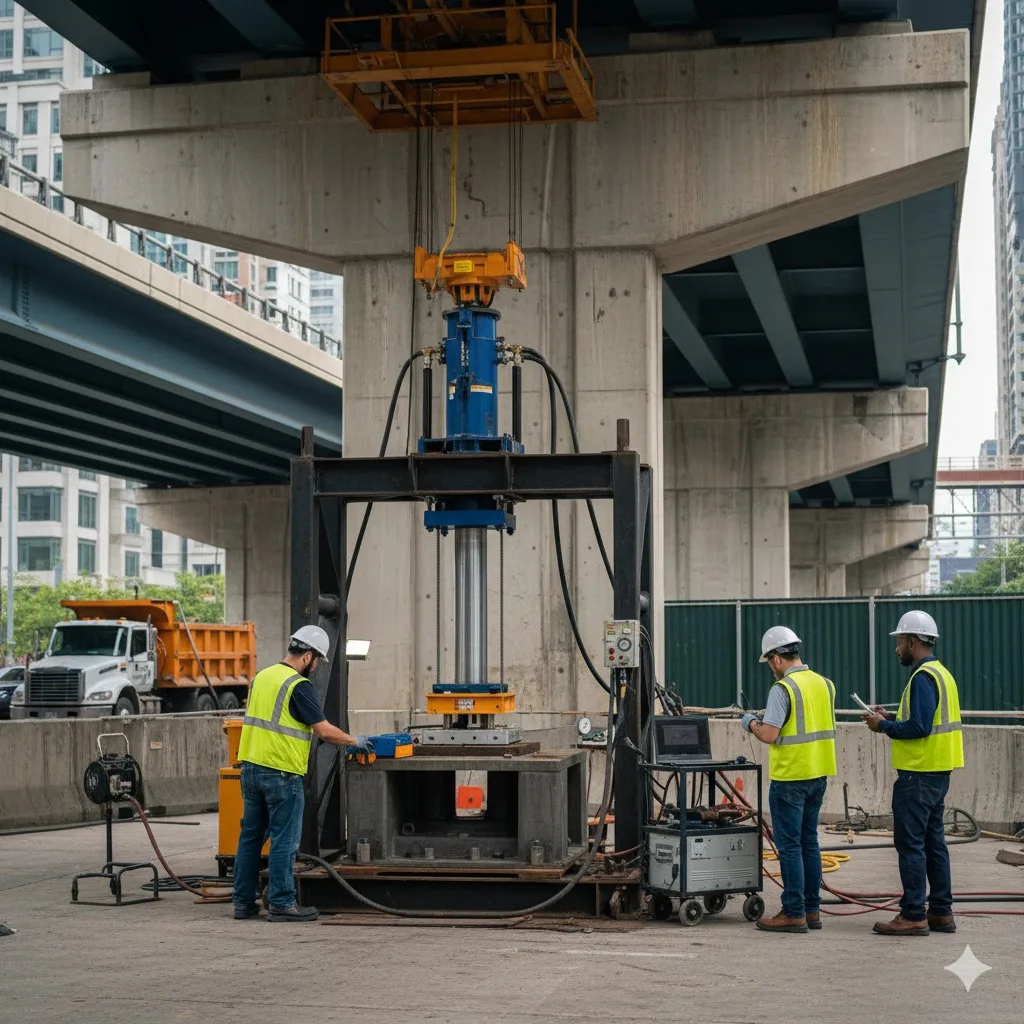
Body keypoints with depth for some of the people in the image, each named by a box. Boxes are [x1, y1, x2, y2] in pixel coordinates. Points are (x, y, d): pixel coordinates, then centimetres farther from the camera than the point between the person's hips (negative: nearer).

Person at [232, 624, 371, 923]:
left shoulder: (261, 677, 12)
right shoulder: (299, 686, -13)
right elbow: (325, 731, -14)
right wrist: (354, 741, 1)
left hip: (251, 767, 8)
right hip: (282, 773, -8)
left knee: (250, 836, 12)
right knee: (284, 841, -1)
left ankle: (243, 902, 16)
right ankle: (281, 904, 2)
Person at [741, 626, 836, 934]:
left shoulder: (783, 688, -16)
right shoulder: (824, 684, 8)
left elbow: (769, 735, -19)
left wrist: (751, 723, 1)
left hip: (790, 778, -8)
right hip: (818, 774, 8)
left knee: (789, 845, -2)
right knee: (809, 842, 15)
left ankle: (794, 913, 0)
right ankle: (812, 909, 18)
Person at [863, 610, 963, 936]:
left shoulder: (923, 677, -17)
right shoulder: (941, 673, 15)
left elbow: (919, 727, -24)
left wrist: (883, 726, -11)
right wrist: (891, 718, 13)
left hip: (919, 775, -10)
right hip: (937, 773, 10)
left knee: (910, 844, -6)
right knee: (933, 843, 14)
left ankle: (913, 916, -4)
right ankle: (941, 912, 19)